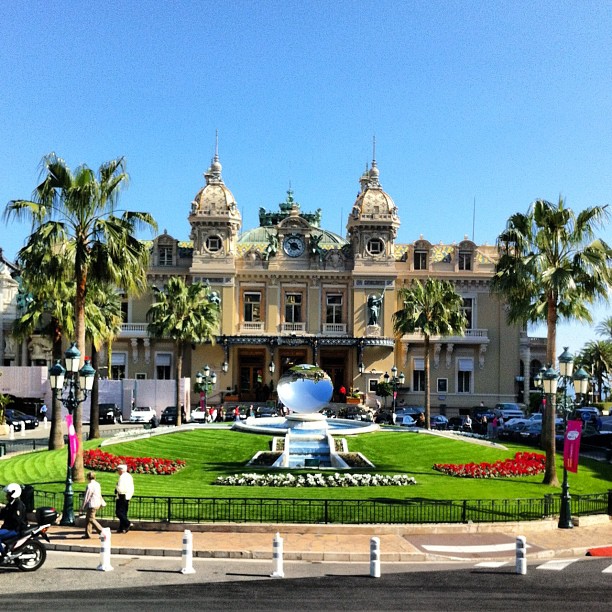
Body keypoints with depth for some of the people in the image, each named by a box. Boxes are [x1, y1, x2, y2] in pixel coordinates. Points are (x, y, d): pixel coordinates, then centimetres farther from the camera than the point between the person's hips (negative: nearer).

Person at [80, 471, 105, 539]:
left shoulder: (90, 486, -17)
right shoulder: (98, 484, 9)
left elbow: (86, 497, -14)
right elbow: (99, 495, 21)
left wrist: (83, 507, -8)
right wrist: (102, 502, 32)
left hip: (92, 505, -9)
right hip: (97, 504, 9)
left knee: (91, 519, -5)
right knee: (87, 519, 16)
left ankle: (102, 532, -10)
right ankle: (87, 534, 18)